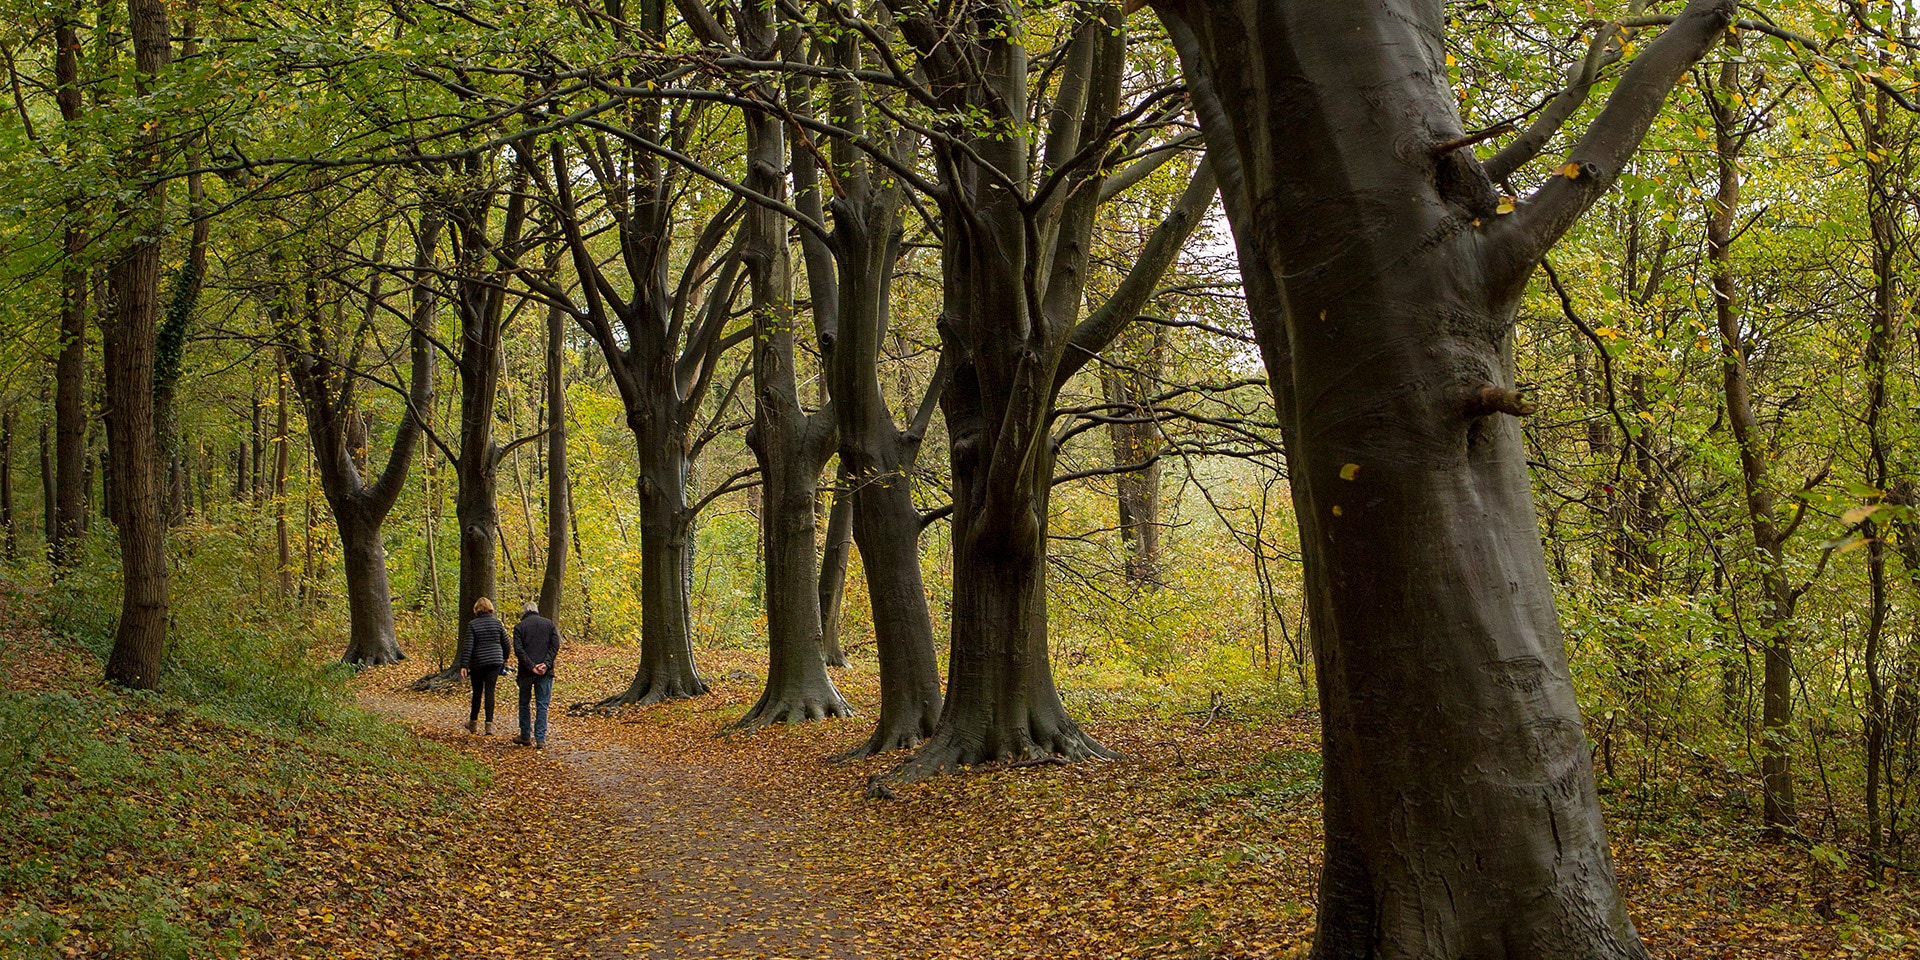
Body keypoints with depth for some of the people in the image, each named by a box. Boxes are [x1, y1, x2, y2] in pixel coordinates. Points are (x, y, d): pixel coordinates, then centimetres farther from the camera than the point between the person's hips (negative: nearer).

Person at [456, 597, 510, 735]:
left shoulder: (472, 624, -6)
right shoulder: (497, 623, 1)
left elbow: (467, 646, -11)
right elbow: (505, 643, 8)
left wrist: (464, 665, -10)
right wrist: (505, 659, 25)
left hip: (478, 663, -1)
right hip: (495, 662, 1)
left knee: (477, 692, 12)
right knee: (489, 691, 1)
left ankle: (473, 723, 24)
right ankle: (489, 724, -7)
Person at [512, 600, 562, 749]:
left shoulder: (519, 627, 1)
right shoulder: (549, 624, 7)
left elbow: (518, 650, -9)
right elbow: (555, 645, -3)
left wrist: (531, 666, -12)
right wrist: (546, 663, -9)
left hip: (526, 672, -1)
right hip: (545, 673, 1)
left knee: (524, 704, 14)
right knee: (542, 706, 3)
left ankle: (525, 736, 19)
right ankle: (540, 739, -3)